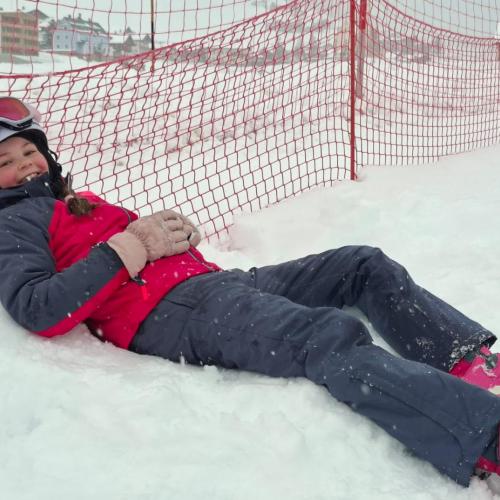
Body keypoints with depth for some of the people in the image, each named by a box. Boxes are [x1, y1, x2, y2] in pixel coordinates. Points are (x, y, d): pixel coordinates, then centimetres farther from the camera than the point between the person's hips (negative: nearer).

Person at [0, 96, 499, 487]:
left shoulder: (77, 204, 32)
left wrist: (173, 229, 4)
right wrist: (128, 247, -13)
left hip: (210, 279, 10)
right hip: (166, 314, -10)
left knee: (363, 265, 2)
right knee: (332, 337, -32)